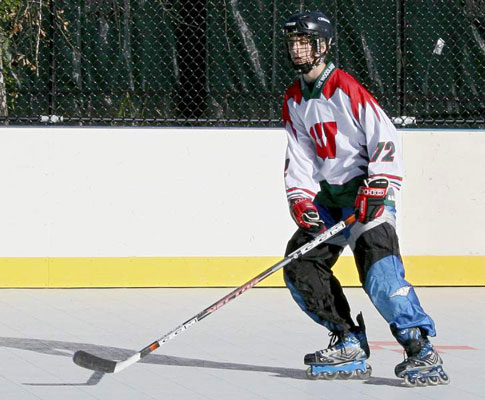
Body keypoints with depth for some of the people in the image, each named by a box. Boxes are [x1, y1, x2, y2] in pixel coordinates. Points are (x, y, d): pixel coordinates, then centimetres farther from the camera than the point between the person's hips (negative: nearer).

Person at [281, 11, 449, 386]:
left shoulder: (345, 87, -13)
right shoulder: (294, 99, 11)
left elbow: (385, 137, -17)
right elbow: (300, 155, 10)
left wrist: (377, 188, -24)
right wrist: (299, 199, -6)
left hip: (367, 190, -9)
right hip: (329, 196, 9)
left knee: (379, 270, -25)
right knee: (299, 266, -1)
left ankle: (421, 350, -27)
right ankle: (349, 345, 3)